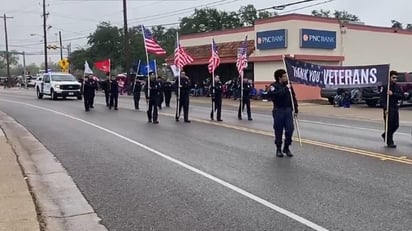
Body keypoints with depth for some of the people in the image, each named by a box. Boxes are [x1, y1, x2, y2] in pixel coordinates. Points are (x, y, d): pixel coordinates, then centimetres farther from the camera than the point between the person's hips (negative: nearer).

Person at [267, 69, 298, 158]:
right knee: (278, 131, 3)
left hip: (288, 110, 4)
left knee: (290, 130, -1)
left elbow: (293, 98, 13)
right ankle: (278, 149, 18)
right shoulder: (274, 86, -7)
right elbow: (273, 95, -27)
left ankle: (286, 148, 17)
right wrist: (285, 89, -26)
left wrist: (296, 110, 11)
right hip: (278, 111, -4)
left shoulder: (288, 85, 8)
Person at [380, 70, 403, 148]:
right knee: (389, 126, -2)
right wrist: (385, 108, -21)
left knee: (396, 125, 9)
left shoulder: (397, 87, 7)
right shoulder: (386, 87, -9)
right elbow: (382, 99, -12)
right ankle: (389, 142, 8)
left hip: (395, 108, 6)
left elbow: (401, 96, -3)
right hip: (388, 109, -6)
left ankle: (385, 135, 32)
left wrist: (393, 94, -17)